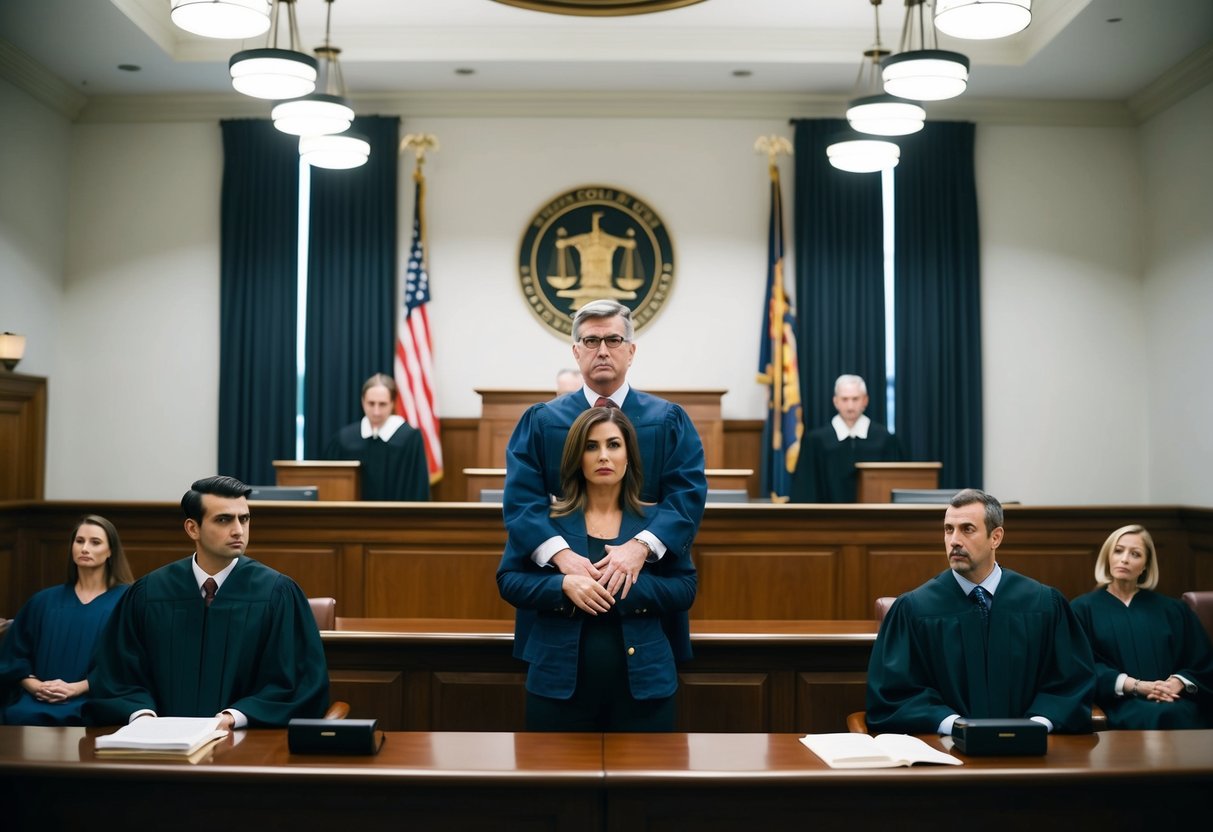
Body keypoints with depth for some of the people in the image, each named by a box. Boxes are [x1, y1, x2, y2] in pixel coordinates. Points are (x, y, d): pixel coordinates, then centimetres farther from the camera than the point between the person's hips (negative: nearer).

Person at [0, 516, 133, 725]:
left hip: (94, 700, -3)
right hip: (37, 698, 3)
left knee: (66, 719, -35)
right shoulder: (43, 601, 18)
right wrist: (35, 685, -6)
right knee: (21, 716, -30)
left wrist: (75, 688, -14)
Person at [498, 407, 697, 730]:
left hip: (642, 681, 1)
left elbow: (685, 587, 0)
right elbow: (508, 579, 1)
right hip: (559, 679, 0)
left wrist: (627, 585, -17)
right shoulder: (546, 515, 0)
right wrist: (563, 584, -17)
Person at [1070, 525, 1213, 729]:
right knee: (1155, 717, -36)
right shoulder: (1084, 608, 12)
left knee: (1178, 716, -34)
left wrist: (1178, 683, -9)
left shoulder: (1173, 610, 21)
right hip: (1121, 702, -2)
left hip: (1174, 700, 3)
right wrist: (1136, 685, -14)